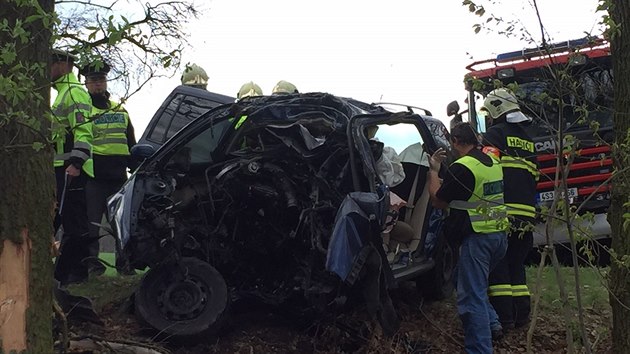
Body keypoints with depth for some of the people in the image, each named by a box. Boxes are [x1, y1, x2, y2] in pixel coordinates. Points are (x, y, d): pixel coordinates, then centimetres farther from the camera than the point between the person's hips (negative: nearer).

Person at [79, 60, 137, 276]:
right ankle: (91, 259, -1)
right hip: (93, 175, -5)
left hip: (118, 175, 5)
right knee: (91, 220, -6)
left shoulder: (120, 110, 20)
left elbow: (131, 143, 24)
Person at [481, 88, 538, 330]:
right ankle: (521, 315, 13)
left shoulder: (496, 133, -2)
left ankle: (504, 317, -4)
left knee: (497, 264, -2)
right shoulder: (528, 140, 21)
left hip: (502, 211, -7)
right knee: (516, 264, 14)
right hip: (526, 212, 7)